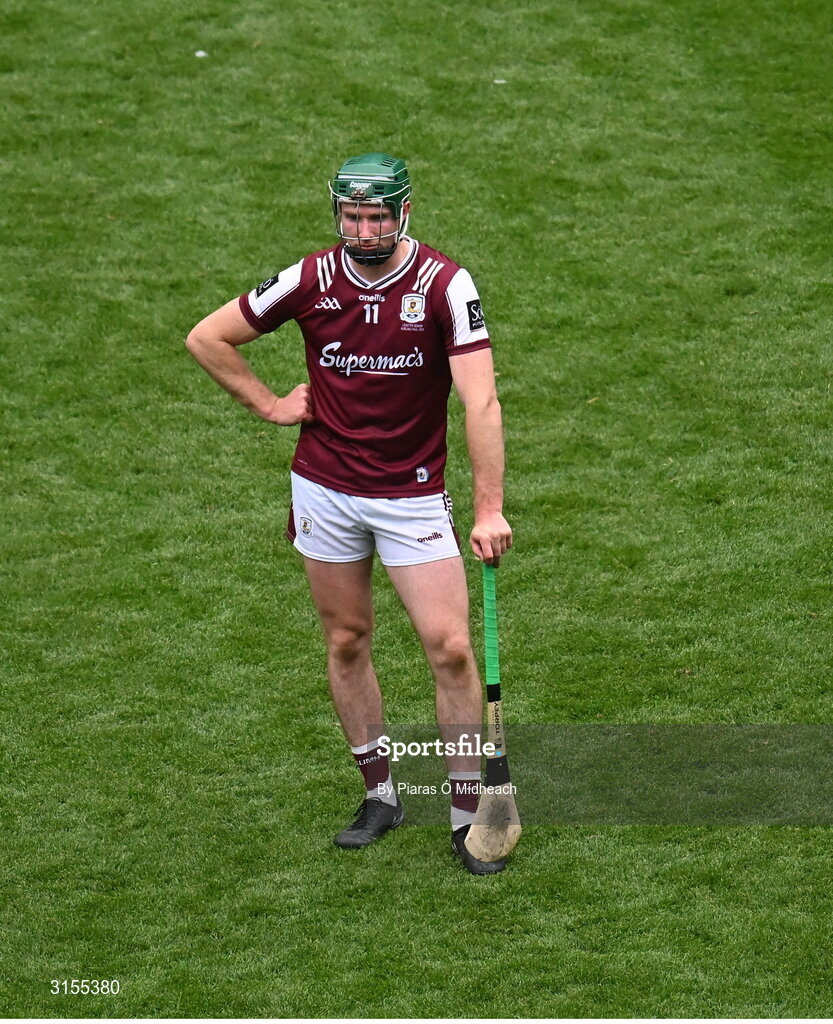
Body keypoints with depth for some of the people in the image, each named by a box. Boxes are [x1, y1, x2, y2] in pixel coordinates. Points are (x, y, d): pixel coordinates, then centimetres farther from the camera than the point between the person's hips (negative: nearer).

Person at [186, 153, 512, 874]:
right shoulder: (311, 281, -6)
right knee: (347, 641, 11)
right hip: (325, 490, 3)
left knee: (450, 647, -8)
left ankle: (469, 813, 4)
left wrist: (489, 510, -29)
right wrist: (270, 405, 1)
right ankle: (380, 794, 27)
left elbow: (480, 401, -22)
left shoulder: (446, 285, -15)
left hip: (412, 496, -3)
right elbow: (208, 338, 7)